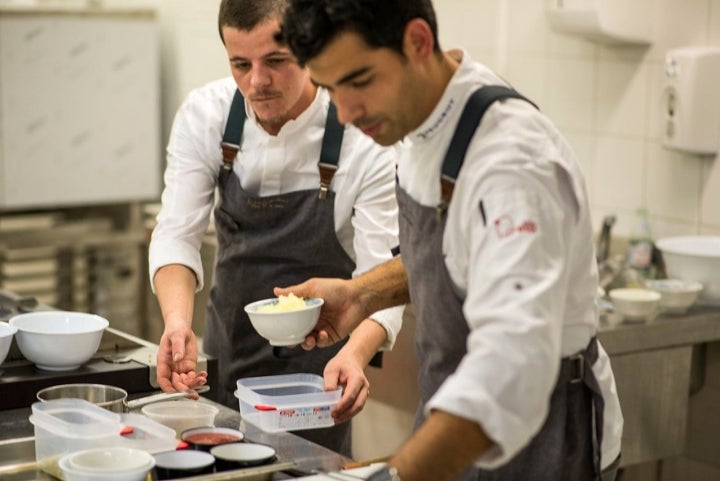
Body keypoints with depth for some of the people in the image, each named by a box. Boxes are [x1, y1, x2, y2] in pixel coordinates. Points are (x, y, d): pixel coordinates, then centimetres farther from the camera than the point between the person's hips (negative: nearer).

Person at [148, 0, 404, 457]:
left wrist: (356, 352, -47)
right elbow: (177, 234, -16)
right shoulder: (205, 114, -15)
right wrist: (178, 321, -36)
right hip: (227, 348, 4)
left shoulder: (365, 140, -24)